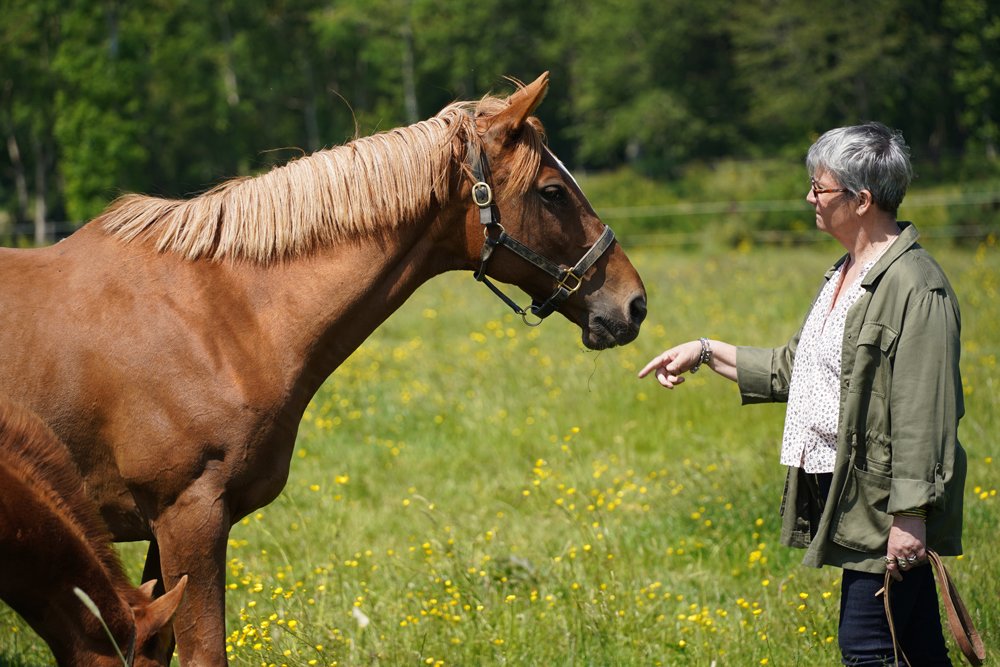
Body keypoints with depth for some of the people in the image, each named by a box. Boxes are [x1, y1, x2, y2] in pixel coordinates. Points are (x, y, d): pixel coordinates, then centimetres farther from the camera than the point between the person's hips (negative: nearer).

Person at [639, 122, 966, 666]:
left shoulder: (915, 285, -17)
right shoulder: (846, 274, 15)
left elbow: (924, 414, -20)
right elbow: (795, 369, 24)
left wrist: (910, 514, -22)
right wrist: (706, 352, 21)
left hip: (885, 498, -10)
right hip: (842, 492, 10)